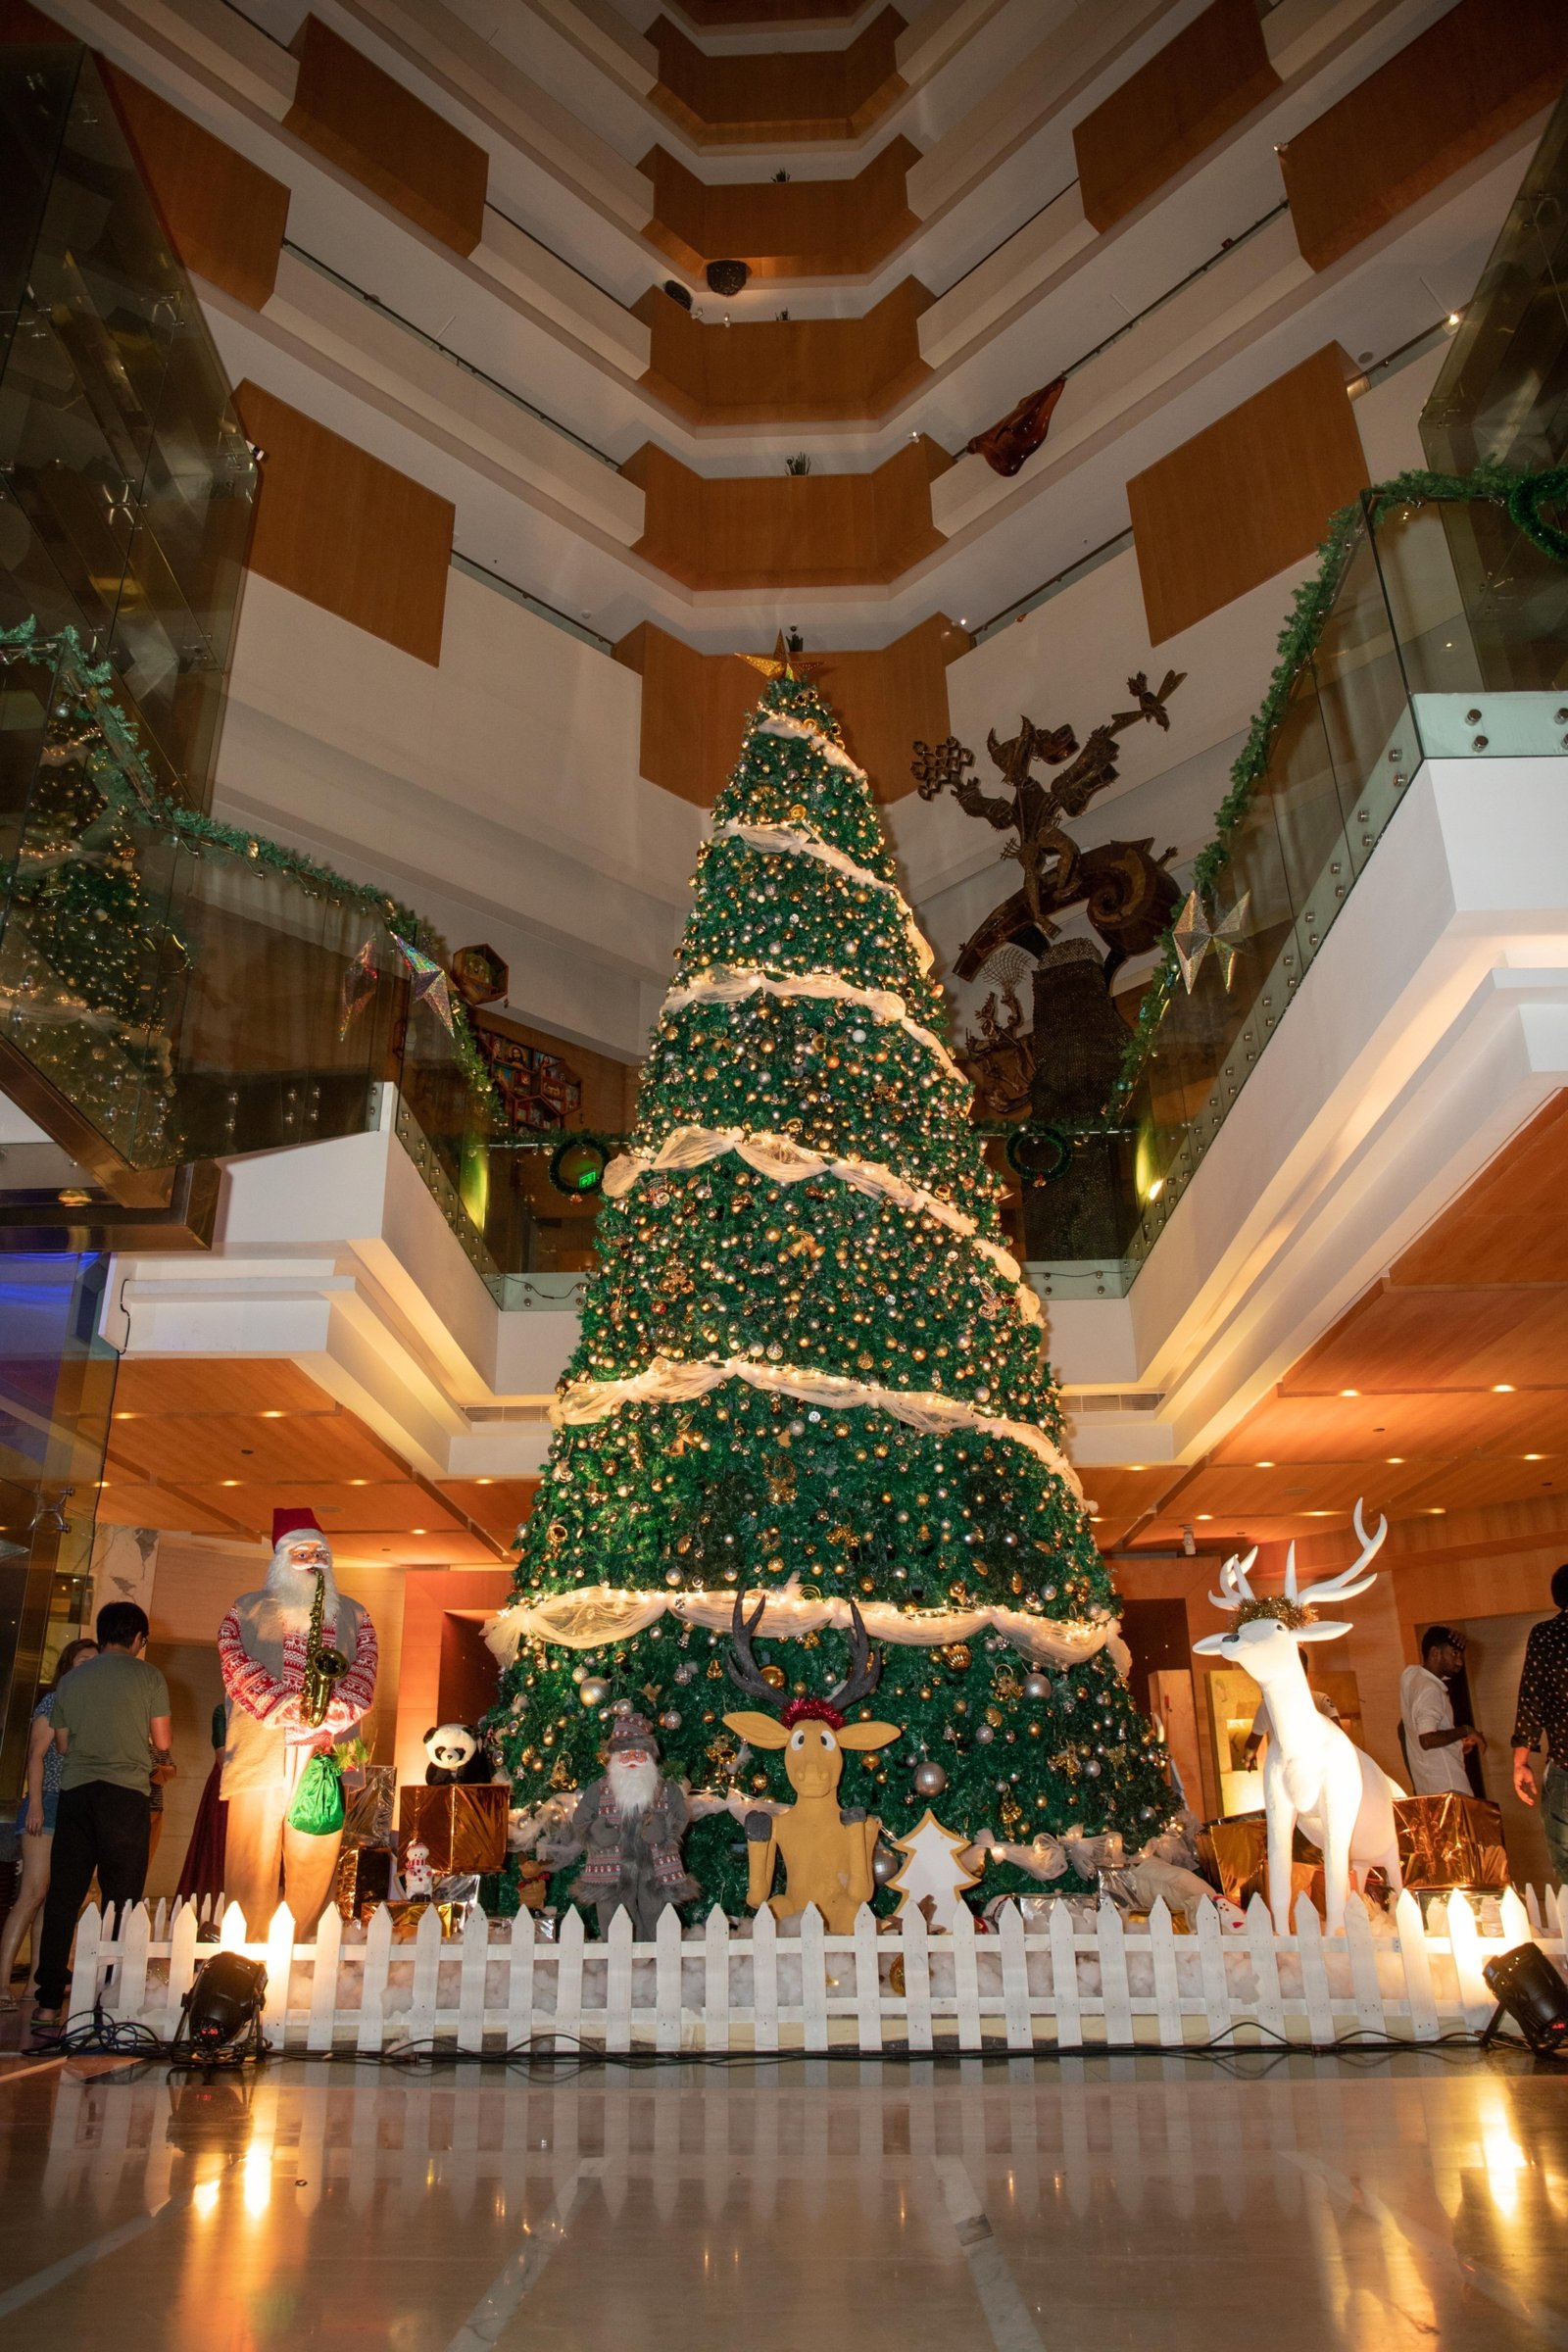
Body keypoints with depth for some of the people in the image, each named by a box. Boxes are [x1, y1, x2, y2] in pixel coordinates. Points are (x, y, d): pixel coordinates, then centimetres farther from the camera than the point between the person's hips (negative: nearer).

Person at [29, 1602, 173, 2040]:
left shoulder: (71, 1679, 13)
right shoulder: (147, 1676, 2)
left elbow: (63, 1744, 20)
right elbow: (161, 1743, 3)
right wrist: (161, 1761, 25)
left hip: (75, 1790, 4)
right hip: (126, 1791, -4)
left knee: (62, 1898, 7)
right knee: (121, 1901, 1)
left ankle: (47, 2006, 6)